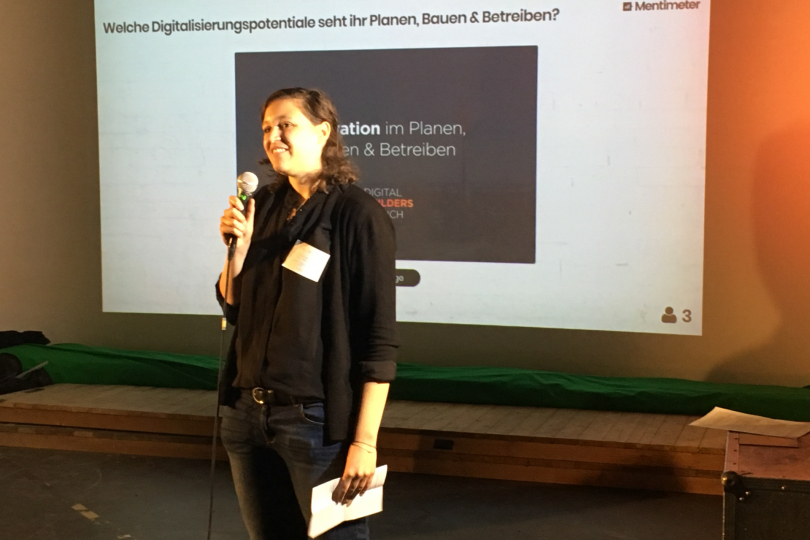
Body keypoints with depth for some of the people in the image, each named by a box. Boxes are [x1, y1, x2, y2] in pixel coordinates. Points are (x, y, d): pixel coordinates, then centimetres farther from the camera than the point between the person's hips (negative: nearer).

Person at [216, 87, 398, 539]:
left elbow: (380, 341, -13)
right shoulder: (264, 205, 6)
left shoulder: (358, 214, -11)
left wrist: (365, 441, -16)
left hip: (318, 418, -6)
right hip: (247, 412, 6)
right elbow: (234, 310, 11)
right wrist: (238, 247, -7)